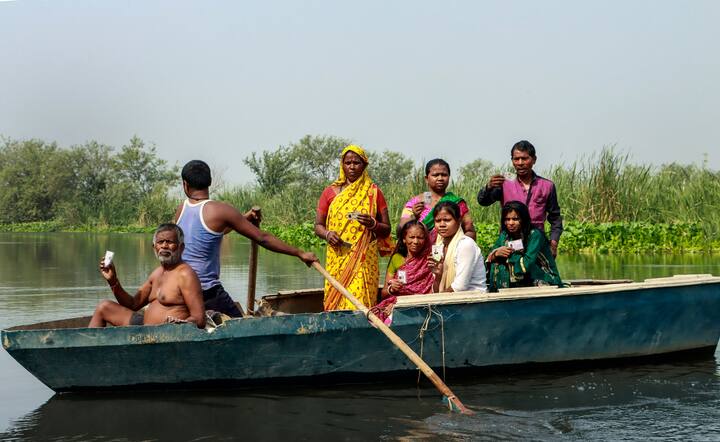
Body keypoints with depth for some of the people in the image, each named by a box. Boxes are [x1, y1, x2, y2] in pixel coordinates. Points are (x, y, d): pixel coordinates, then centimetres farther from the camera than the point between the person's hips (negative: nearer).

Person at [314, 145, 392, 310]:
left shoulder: (373, 192, 10)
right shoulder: (330, 192, 12)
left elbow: (386, 230, 11)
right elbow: (318, 226, 14)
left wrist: (373, 225, -10)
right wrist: (327, 234, -8)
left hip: (364, 260, -1)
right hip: (337, 259, 1)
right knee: (336, 304, -8)